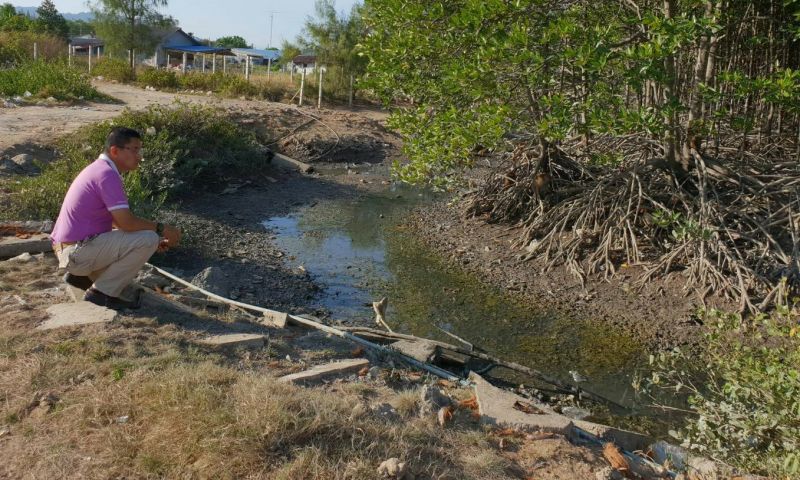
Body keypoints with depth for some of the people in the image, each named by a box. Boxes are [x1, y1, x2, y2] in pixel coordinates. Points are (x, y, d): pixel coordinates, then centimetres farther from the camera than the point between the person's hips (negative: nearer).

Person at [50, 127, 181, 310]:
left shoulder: (99, 169, 15)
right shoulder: (106, 174, -17)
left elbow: (117, 220, 20)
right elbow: (126, 222, -23)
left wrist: (157, 234, 11)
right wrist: (161, 229, -8)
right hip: (78, 251, -10)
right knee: (148, 240, -17)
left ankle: (80, 275, 16)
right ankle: (102, 292, -9)